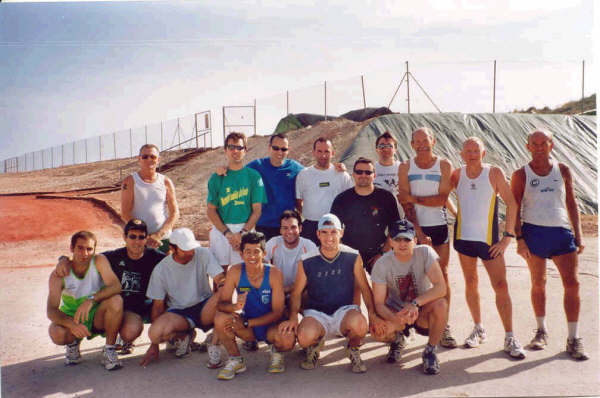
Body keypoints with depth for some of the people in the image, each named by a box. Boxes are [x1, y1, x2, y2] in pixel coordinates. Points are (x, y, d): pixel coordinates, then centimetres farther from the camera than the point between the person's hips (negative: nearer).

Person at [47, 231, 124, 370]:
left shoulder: (99, 261, -15)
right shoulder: (59, 275, -15)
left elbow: (116, 286, -28)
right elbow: (51, 310, -22)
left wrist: (91, 299, -44)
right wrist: (72, 324, -41)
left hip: (98, 317, 0)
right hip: (71, 318, 0)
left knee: (116, 301, -31)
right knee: (56, 333, -33)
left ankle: (109, 349, -12)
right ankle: (73, 343, 6)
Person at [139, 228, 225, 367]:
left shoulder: (203, 254, -6)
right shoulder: (161, 269, -6)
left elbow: (221, 279, -14)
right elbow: (158, 305, 0)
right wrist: (154, 344, -1)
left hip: (204, 308, 0)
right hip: (178, 312, 1)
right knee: (155, 332, -31)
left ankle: (214, 345, -18)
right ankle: (184, 336, 4)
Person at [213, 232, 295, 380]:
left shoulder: (274, 274, -18)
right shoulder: (235, 272, -13)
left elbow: (277, 312, -18)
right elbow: (222, 303, -13)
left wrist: (247, 323, -26)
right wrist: (235, 306, -37)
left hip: (270, 326, -2)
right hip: (248, 329, 2)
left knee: (288, 340, -33)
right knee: (220, 318, -26)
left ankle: (276, 352, 8)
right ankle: (236, 360, -1)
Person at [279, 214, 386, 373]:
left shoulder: (353, 257, -2)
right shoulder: (306, 261, -3)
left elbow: (365, 288, 3)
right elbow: (297, 293, 3)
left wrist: (372, 315, -11)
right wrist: (293, 317, -14)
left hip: (345, 310, 0)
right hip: (316, 313, 0)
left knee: (360, 324, -35)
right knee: (305, 337, -33)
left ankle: (353, 349, 3)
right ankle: (316, 344, 9)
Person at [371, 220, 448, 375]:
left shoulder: (425, 253, -16)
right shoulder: (382, 264, -15)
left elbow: (441, 287, -23)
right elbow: (379, 303, -15)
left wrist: (415, 303, -37)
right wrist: (396, 318, -36)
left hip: (423, 311, 0)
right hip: (396, 311, 0)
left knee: (441, 304, -34)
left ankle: (430, 351, -8)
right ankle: (395, 341, 10)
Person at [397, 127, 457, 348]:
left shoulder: (444, 165, 2)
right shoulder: (405, 168, 3)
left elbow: (442, 199, -8)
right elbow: (406, 203, -5)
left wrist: (415, 198, -10)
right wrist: (418, 232, -13)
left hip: (439, 226, 0)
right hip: (415, 228, 0)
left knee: (442, 275, 1)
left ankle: (444, 326, 6)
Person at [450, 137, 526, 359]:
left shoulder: (494, 173, -6)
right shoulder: (457, 175, 0)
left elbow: (511, 204, -5)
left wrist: (508, 236, -9)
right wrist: (458, 215, 7)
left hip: (489, 240, -2)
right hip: (464, 237, 2)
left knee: (501, 286, -5)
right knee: (470, 283, 10)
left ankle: (510, 338, 4)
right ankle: (478, 329, 24)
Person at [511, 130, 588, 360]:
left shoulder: (563, 171, 9)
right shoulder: (521, 175, 2)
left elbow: (571, 204, 13)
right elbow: (514, 209, 0)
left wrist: (578, 236, 8)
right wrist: (519, 239, -9)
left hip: (562, 231, 2)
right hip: (534, 232, -2)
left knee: (572, 283, -4)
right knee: (538, 283, 8)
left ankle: (573, 339, 4)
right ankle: (542, 331, 24)